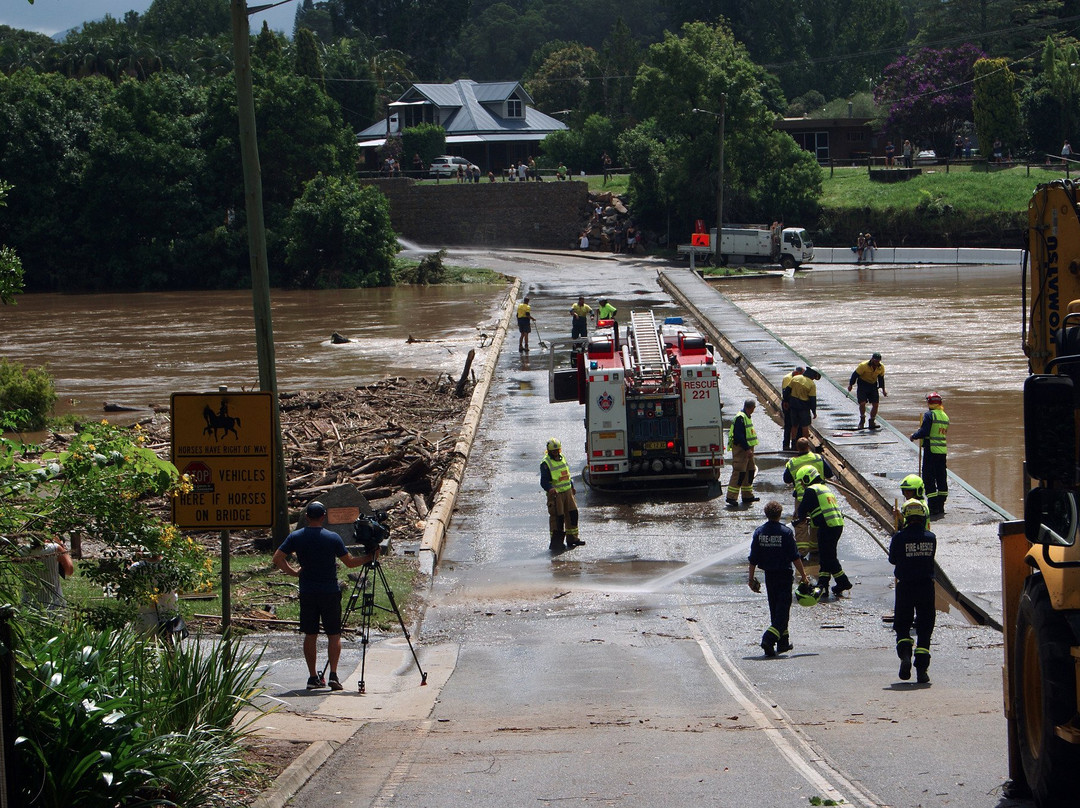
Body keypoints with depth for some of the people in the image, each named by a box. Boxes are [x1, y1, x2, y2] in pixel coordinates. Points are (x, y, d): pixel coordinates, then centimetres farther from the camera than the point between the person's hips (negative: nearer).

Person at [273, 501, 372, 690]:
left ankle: (313, 677, 10)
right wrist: (368, 558, 10)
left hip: (307, 593, 2)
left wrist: (293, 572, 7)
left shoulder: (295, 537, -1)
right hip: (330, 592, -2)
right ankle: (333, 675, -8)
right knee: (334, 634, 3)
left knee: (310, 635, 10)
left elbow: (277, 558, -2)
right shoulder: (333, 538, -8)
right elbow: (350, 562, -4)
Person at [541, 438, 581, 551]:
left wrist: (572, 486, 24)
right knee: (557, 518, -6)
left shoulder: (562, 458, 11)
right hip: (555, 494, -7)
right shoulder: (545, 463, -12)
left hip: (567, 491, 7)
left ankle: (572, 539, 19)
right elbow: (544, 481, -17)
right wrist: (550, 489, -34)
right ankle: (555, 543, 0)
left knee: (572, 514, 7)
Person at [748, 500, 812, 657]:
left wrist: (751, 578, 10)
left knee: (775, 609, 16)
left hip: (769, 575, 4)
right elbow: (795, 557, -9)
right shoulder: (786, 532, -11)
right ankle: (769, 639, -19)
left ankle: (783, 642, 23)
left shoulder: (759, 532, 0)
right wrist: (803, 576, -1)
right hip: (784, 575, -4)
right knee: (783, 609, -2)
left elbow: (753, 559, 2)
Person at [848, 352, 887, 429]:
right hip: (863, 385, -4)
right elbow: (855, 374, -11)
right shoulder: (863, 366, -21)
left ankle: (872, 422, 12)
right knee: (862, 403, -17)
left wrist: (883, 389, 13)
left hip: (873, 386, 4)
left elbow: (881, 378, 11)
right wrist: (850, 385, -7)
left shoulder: (881, 367, -5)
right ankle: (862, 420, 6)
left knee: (875, 404, -3)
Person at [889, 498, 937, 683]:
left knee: (902, 626, 13)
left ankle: (905, 654, -13)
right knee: (924, 628, 8)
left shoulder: (899, 537, -10)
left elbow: (892, 559, 2)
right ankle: (922, 669, 4)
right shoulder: (931, 538, -3)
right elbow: (930, 557, 9)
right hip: (926, 586, 2)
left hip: (905, 586, -1)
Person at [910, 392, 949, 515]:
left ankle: (933, 507, -8)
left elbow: (924, 432, -18)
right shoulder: (945, 416, 13)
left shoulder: (929, 415, -10)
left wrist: (914, 436, 2)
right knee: (942, 478, 12)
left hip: (931, 450, -7)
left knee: (929, 478, -3)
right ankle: (941, 507, 16)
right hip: (943, 451, 7)